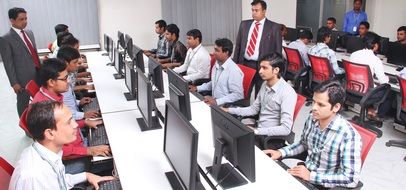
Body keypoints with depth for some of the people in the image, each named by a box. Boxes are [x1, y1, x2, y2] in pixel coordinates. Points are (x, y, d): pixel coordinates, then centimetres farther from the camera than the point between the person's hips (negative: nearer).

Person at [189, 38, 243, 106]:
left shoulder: (234, 71, -17)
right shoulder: (217, 65, 8)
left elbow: (238, 95, -18)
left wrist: (217, 101, -23)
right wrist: (197, 88, 12)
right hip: (214, 102, 7)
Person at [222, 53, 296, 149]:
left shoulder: (287, 93, -20)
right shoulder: (265, 84, 4)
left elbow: (285, 129, -25)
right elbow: (254, 109, 13)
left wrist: (257, 131, -26)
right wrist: (229, 110, 3)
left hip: (273, 139, -7)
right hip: (258, 130, 7)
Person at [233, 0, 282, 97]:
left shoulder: (274, 27, -2)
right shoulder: (244, 24, 9)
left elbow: (278, 50, -1)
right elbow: (238, 45, 12)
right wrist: (235, 64, 7)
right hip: (244, 64, 4)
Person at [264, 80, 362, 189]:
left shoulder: (349, 136, -23)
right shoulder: (312, 119, -5)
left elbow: (351, 179, -23)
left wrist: (311, 176, -23)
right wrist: (281, 152, -2)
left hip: (324, 185, -5)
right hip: (304, 174, 5)